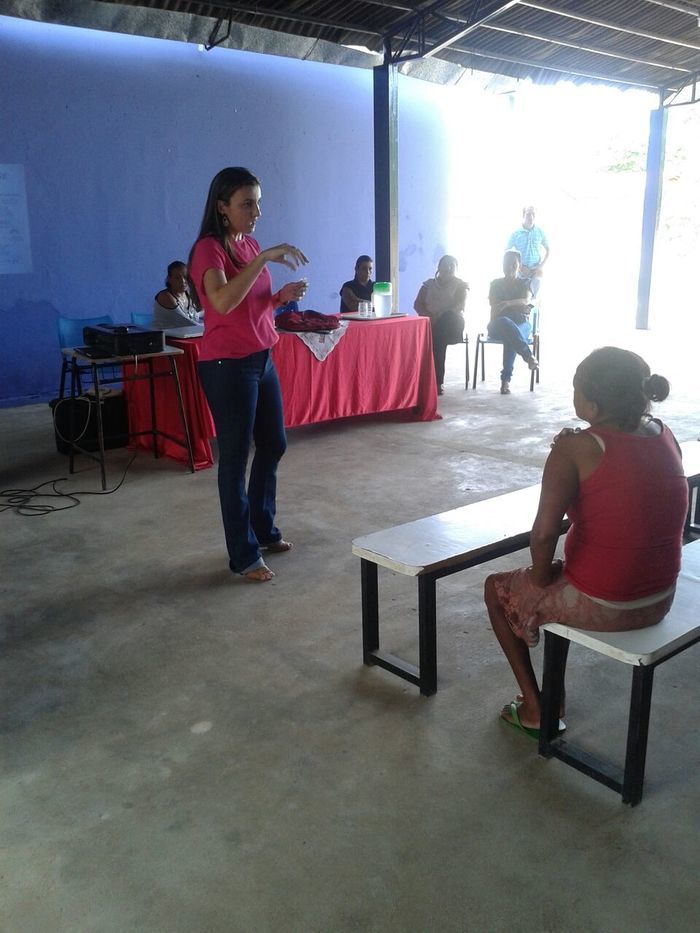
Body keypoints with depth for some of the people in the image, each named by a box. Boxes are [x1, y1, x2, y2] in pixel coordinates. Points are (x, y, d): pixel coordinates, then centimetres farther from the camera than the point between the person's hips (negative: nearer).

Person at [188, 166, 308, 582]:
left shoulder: (251, 244, 11)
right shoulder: (209, 248, -14)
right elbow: (223, 301, -33)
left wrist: (282, 296, 0)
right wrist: (264, 258, -33)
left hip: (262, 358, 9)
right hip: (227, 365, -9)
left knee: (274, 445, 17)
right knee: (235, 458, 0)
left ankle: (263, 529, 35)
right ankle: (244, 555, 12)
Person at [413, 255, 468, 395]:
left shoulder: (460, 285, 12)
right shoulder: (429, 284, 19)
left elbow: (460, 306, -5)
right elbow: (418, 304, 9)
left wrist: (440, 316, -22)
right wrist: (429, 316, -13)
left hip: (452, 323, -2)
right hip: (430, 323, 2)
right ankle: (437, 381, -35)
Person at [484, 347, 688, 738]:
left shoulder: (576, 449, -21)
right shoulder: (665, 437, 0)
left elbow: (544, 533, -27)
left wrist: (542, 575, -7)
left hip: (602, 606, -7)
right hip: (661, 600, 7)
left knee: (498, 589, 19)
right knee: (565, 577, 34)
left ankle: (534, 708, 24)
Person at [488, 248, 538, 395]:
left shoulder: (523, 284, 17)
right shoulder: (496, 283, 20)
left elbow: (526, 301, -6)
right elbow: (493, 304, 3)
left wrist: (507, 303, -24)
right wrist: (518, 306, -8)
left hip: (522, 324, 0)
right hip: (498, 326, 0)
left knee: (510, 336, -39)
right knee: (504, 322, -40)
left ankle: (506, 379, -41)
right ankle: (528, 355, -53)